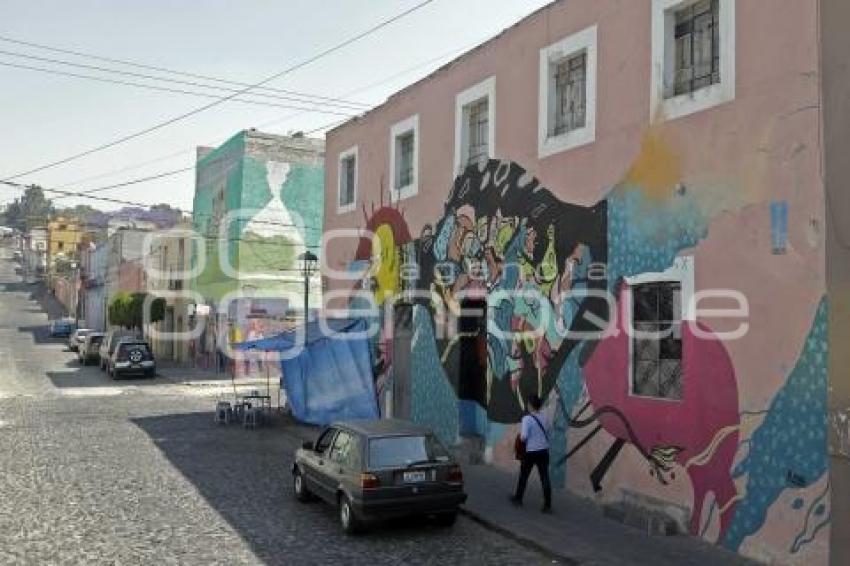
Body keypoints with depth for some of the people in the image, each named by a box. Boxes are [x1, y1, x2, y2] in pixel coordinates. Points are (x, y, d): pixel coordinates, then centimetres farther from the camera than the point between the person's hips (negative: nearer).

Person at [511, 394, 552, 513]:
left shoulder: (527, 419, -15)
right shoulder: (544, 418, 2)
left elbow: (524, 437, -20)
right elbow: (548, 435, 10)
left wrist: (520, 432, 0)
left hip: (531, 452, -4)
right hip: (543, 451, 4)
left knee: (523, 476, 16)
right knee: (545, 478, 3)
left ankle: (518, 498, 32)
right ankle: (547, 506, 2)